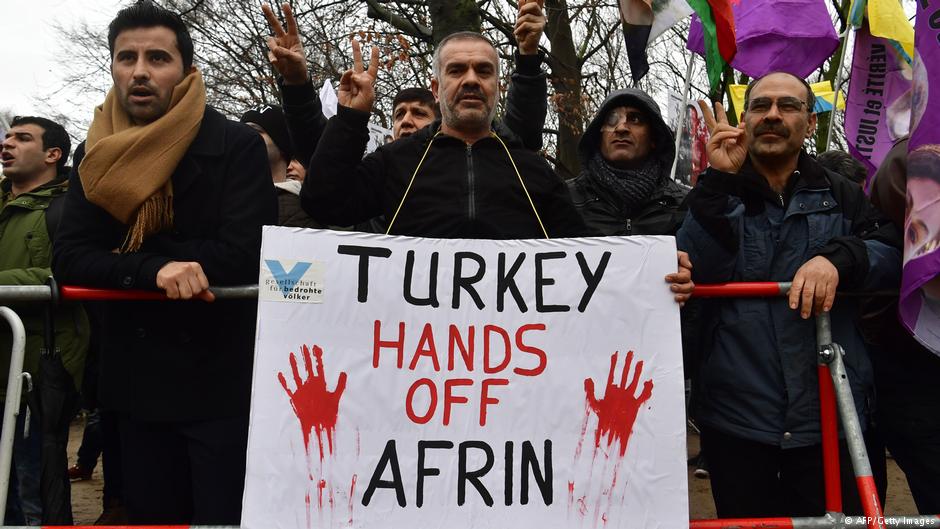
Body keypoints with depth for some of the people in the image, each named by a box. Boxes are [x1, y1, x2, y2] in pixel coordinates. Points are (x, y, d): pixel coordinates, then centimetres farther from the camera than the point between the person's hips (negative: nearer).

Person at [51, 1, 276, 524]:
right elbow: (68, 259, -4)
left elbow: (243, 255, -21)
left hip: (222, 380, -5)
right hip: (137, 380, 5)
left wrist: (127, 259, -12)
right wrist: (152, 271, -23)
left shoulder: (238, 146, -11)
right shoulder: (97, 156, 5)